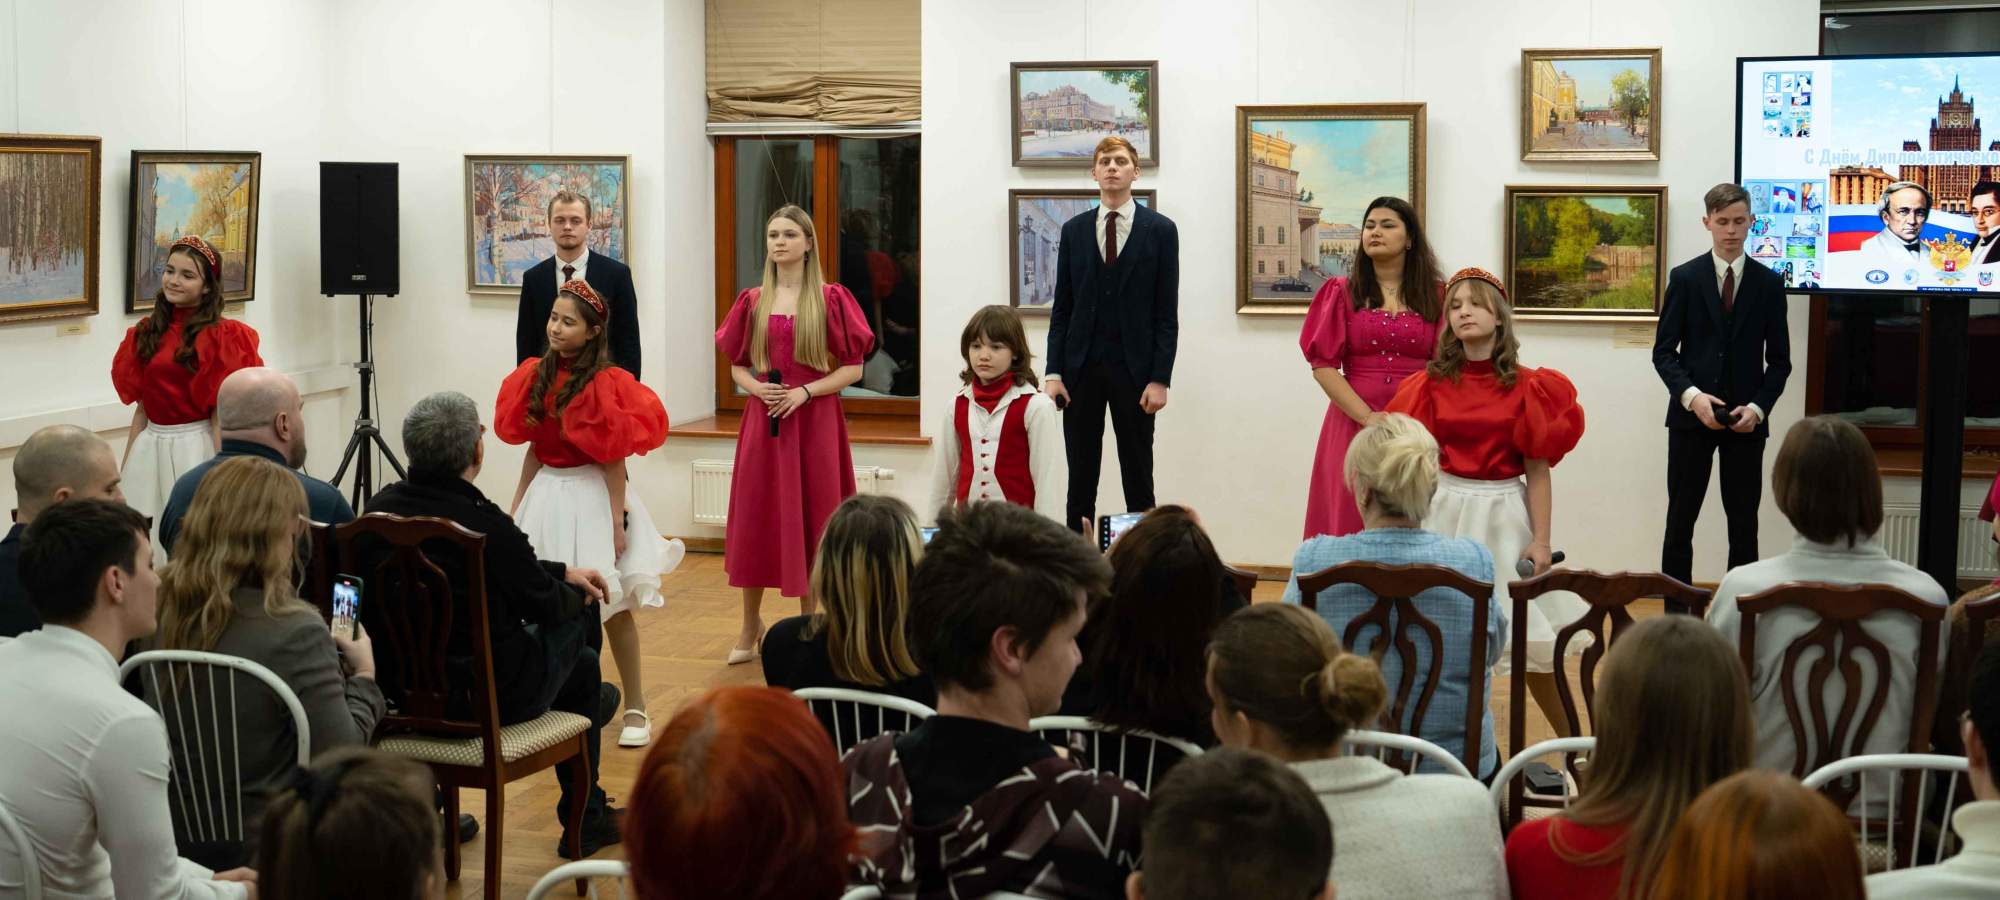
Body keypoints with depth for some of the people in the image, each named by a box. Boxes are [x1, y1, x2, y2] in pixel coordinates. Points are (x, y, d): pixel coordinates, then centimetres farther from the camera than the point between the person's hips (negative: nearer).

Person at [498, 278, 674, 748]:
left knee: (612, 604, 1)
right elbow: (534, 448, 11)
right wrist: (516, 506, 11)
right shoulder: (536, 376, 5)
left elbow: (613, 458, -13)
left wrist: (618, 520, -14)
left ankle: (635, 708, 11)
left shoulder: (605, 383, -13)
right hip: (548, 493, 6)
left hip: (593, 495, -5)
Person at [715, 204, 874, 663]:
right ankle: (750, 624, 18)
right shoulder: (752, 301, 7)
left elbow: (853, 368, -3)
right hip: (763, 419, 3)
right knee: (756, 516, 5)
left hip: (815, 421, -3)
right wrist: (755, 386, -8)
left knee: (809, 517, 2)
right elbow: (735, 366, 13)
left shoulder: (831, 299, -3)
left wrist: (805, 392, -15)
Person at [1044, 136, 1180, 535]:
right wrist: (1053, 371, -1)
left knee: (1138, 476, 2)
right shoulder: (1074, 230, 9)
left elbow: (1166, 312, -2)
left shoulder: (1160, 230, 1)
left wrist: (1160, 378, -9)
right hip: (1081, 366, 2)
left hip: (1134, 368, -2)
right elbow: (1061, 307, 8)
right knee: (1080, 476, 5)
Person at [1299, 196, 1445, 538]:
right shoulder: (1342, 293, 7)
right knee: (1353, 526, -1)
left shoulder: (1436, 296, 9)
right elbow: (1323, 364, -2)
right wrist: (1368, 417, -13)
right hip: (1354, 425, 0)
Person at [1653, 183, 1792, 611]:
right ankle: (1676, 611, 7)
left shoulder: (1769, 283, 5)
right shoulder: (1685, 278, 3)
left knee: (1744, 523, 2)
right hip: (1691, 415, -1)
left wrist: (1758, 407, -8)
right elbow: (1664, 351, 1)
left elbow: (1779, 359, 7)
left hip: (1746, 419, 1)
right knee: (1681, 519, 2)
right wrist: (1691, 395, -15)